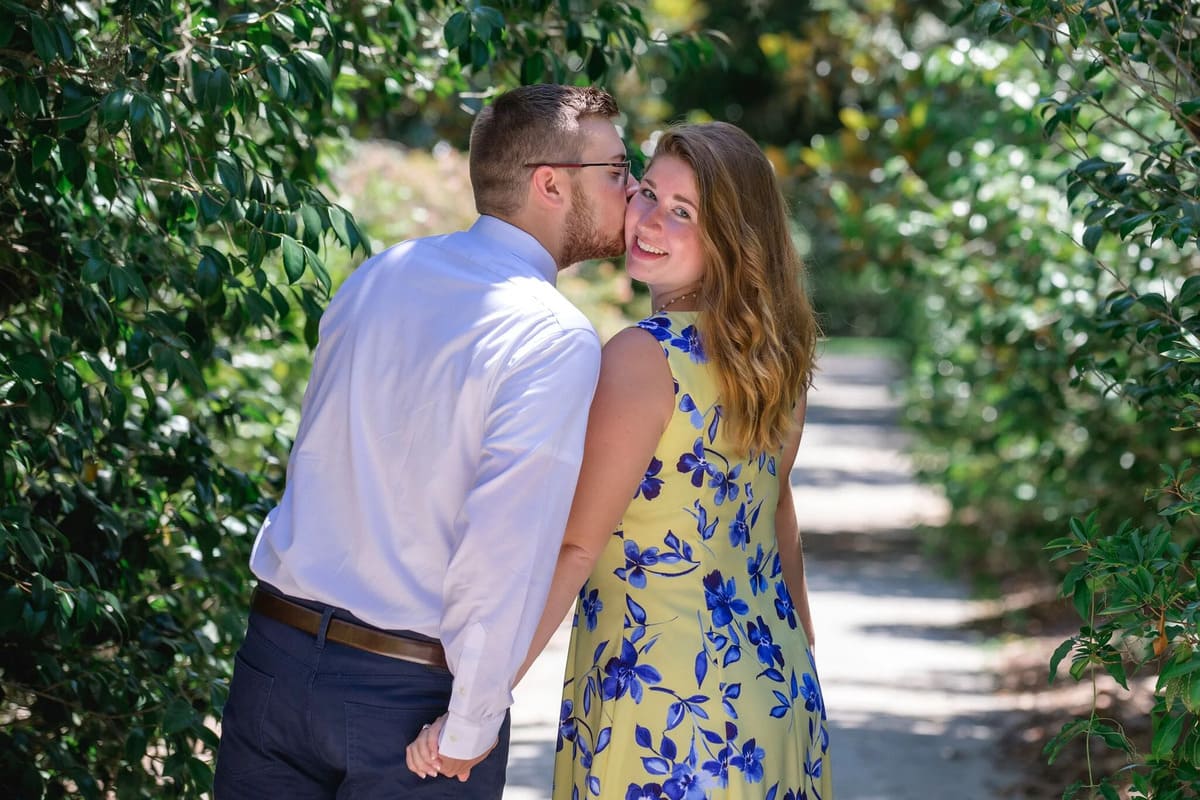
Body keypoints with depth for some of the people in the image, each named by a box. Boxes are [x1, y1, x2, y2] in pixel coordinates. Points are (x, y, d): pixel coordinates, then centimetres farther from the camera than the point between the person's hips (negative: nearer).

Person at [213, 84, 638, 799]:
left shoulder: (377, 276, 6)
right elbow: (509, 543, -23)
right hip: (412, 694, -6)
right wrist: (473, 730, -15)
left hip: (275, 658, 6)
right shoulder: (558, 342, -16)